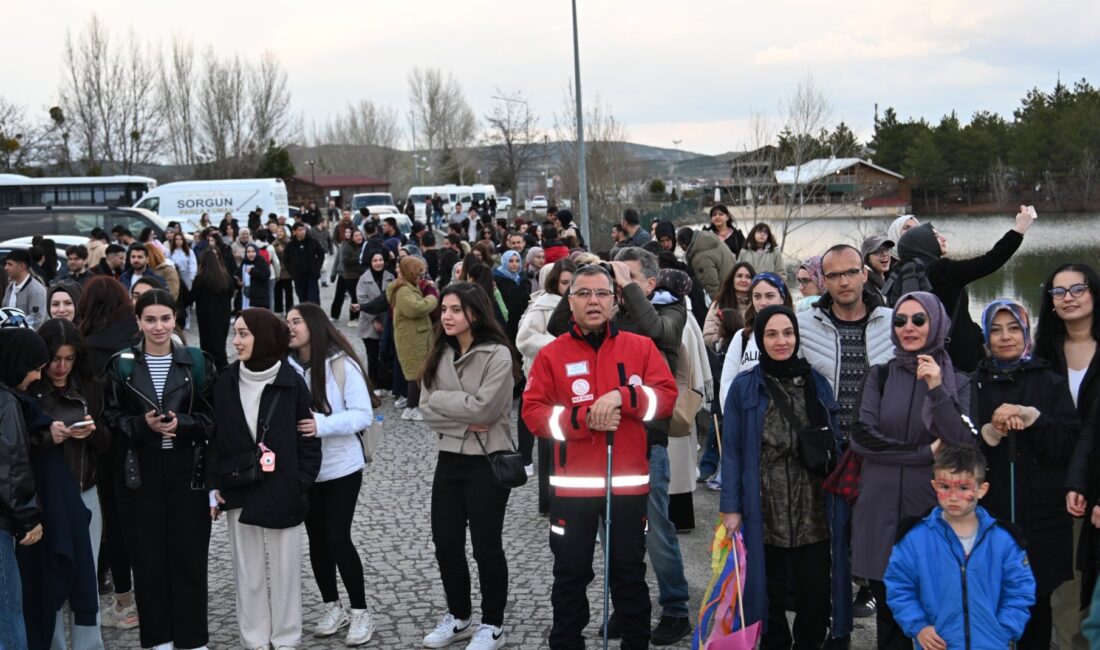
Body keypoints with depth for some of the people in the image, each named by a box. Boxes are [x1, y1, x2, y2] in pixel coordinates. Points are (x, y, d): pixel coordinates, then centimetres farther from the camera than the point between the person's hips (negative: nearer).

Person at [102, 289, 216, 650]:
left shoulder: (197, 362, 2)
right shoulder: (121, 364, 2)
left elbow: (211, 416, 2)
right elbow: (112, 418, 2)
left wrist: (181, 423, -16)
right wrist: (143, 424, -16)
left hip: (186, 470, 0)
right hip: (139, 472, 0)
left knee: (189, 554, 2)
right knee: (148, 556, 5)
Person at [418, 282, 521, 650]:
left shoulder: (498, 354, -12)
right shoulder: (440, 353, 7)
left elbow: (483, 408, -21)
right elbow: (427, 410, 0)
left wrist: (442, 399, -11)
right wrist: (464, 423, -15)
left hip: (487, 462, -6)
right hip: (449, 459, 6)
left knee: (486, 546, 5)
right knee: (445, 543, 12)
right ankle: (459, 617, 32)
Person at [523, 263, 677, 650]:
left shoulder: (641, 347, 3)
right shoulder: (552, 354, 0)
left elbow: (666, 397, -4)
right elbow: (533, 413, -6)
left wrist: (622, 396, -19)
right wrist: (583, 419, -19)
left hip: (629, 481, 1)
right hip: (572, 483, 0)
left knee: (629, 572, 13)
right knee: (571, 573, 11)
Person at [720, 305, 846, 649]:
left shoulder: (817, 383, 8)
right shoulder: (744, 387, 1)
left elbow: (835, 444, 10)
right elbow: (732, 451, -1)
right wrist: (730, 507, -7)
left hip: (813, 511, 2)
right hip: (765, 511, -1)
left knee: (816, 594, 4)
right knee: (772, 592, 10)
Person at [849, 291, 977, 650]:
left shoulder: (957, 382, 4)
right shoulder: (880, 375, 6)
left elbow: (966, 446, -8)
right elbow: (861, 435, -5)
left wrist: (937, 389, -16)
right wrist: (926, 452, -8)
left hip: (933, 505, -1)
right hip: (881, 505, 1)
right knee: (888, 604, 6)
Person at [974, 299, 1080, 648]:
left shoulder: (1051, 382, 9)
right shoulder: (973, 384, 9)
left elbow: (1069, 444, -1)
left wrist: (1031, 416, -14)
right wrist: (989, 433, -14)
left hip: (1041, 513, 0)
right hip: (987, 512, 0)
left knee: (1037, 603, 1)